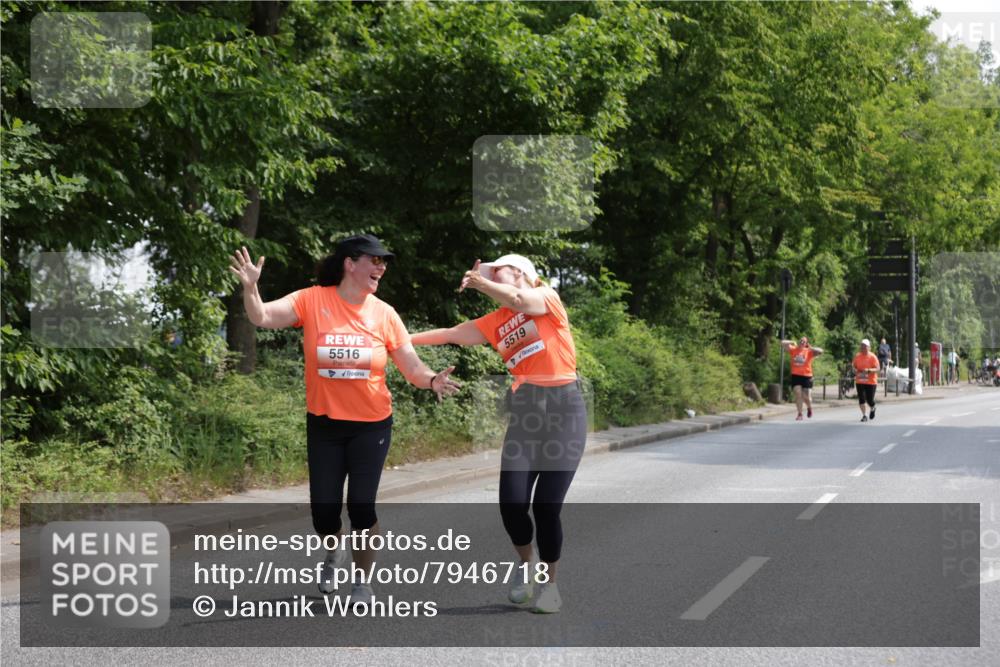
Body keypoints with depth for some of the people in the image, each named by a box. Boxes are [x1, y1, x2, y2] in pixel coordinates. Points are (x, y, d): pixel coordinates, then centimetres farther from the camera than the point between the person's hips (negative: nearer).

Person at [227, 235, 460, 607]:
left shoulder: (384, 313, -5)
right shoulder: (312, 300, -9)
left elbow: (412, 369, -4)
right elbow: (262, 318, -16)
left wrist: (433, 381, -25)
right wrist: (250, 288, -35)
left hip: (371, 425, 0)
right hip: (324, 425, 0)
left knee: (361, 505, -4)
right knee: (323, 509, 4)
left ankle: (363, 582, 19)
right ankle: (336, 550, 41)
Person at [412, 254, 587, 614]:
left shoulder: (548, 298, 0)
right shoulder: (496, 322, 15)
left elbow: (519, 300, -21)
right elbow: (450, 334, 17)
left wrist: (478, 281, -9)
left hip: (563, 409, -4)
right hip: (524, 412, 5)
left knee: (546, 506, -6)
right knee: (511, 502, -7)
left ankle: (549, 583, 13)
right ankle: (527, 567, 21)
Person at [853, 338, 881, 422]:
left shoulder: (872, 357, -7)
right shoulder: (857, 356, 4)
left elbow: (877, 369, -12)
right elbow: (854, 366, 16)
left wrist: (869, 370, -28)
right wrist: (855, 370, -7)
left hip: (871, 382, -3)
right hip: (859, 381, 3)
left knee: (870, 400, -1)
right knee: (861, 399, -6)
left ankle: (872, 409, 33)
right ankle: (864, 415, 5)